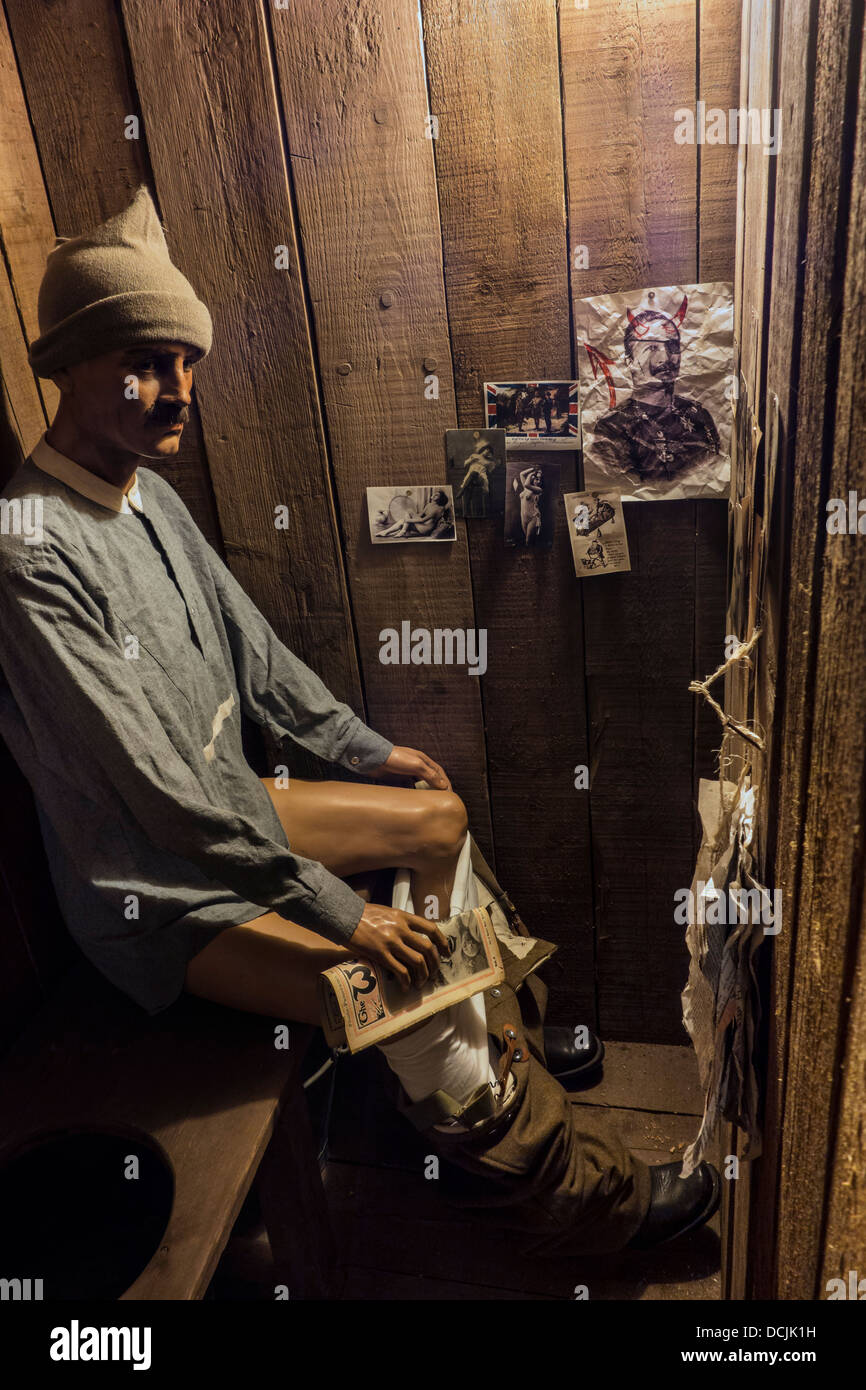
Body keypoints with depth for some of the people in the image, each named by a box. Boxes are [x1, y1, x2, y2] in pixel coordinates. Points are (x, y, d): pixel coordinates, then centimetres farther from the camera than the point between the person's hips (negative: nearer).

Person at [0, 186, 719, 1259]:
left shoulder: (148, 496, 2)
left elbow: (247, 647, 12)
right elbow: (160, 791, -29)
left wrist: (364, 747, 12)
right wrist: (336, 909, -26)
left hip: (225, 812, 9)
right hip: (153, 892, -9)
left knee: (438, 819, 12)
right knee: (416, 1004, -24)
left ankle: (504, 1037, 28)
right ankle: (579, 1200, 4)